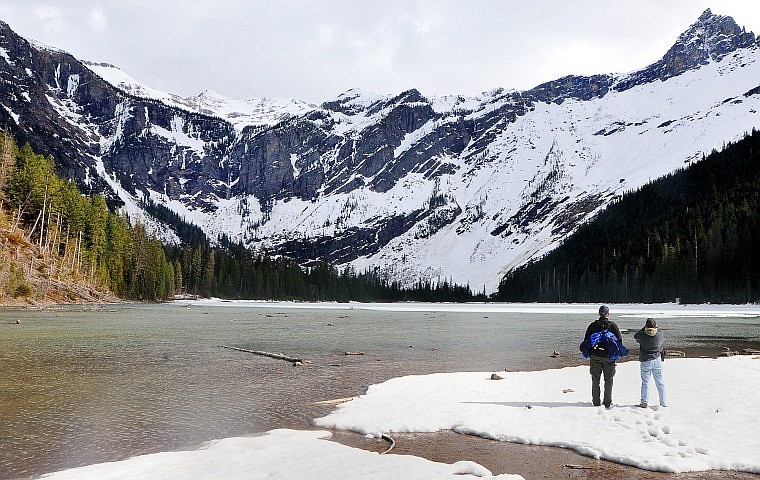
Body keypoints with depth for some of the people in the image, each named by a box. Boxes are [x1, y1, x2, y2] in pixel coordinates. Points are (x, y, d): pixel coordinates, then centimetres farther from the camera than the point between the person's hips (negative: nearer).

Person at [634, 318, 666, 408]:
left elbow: (635, 336, 7)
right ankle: (663, 402, 20)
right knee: (660, 382, 12)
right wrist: (656, 329, 20)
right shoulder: (660, 335, -9)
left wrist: (643, 328, 10)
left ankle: (644, 402, 10)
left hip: (645, 362, -2)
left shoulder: (642, 335, -15)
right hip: (657, 360, 2)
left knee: (645, 382, 7)